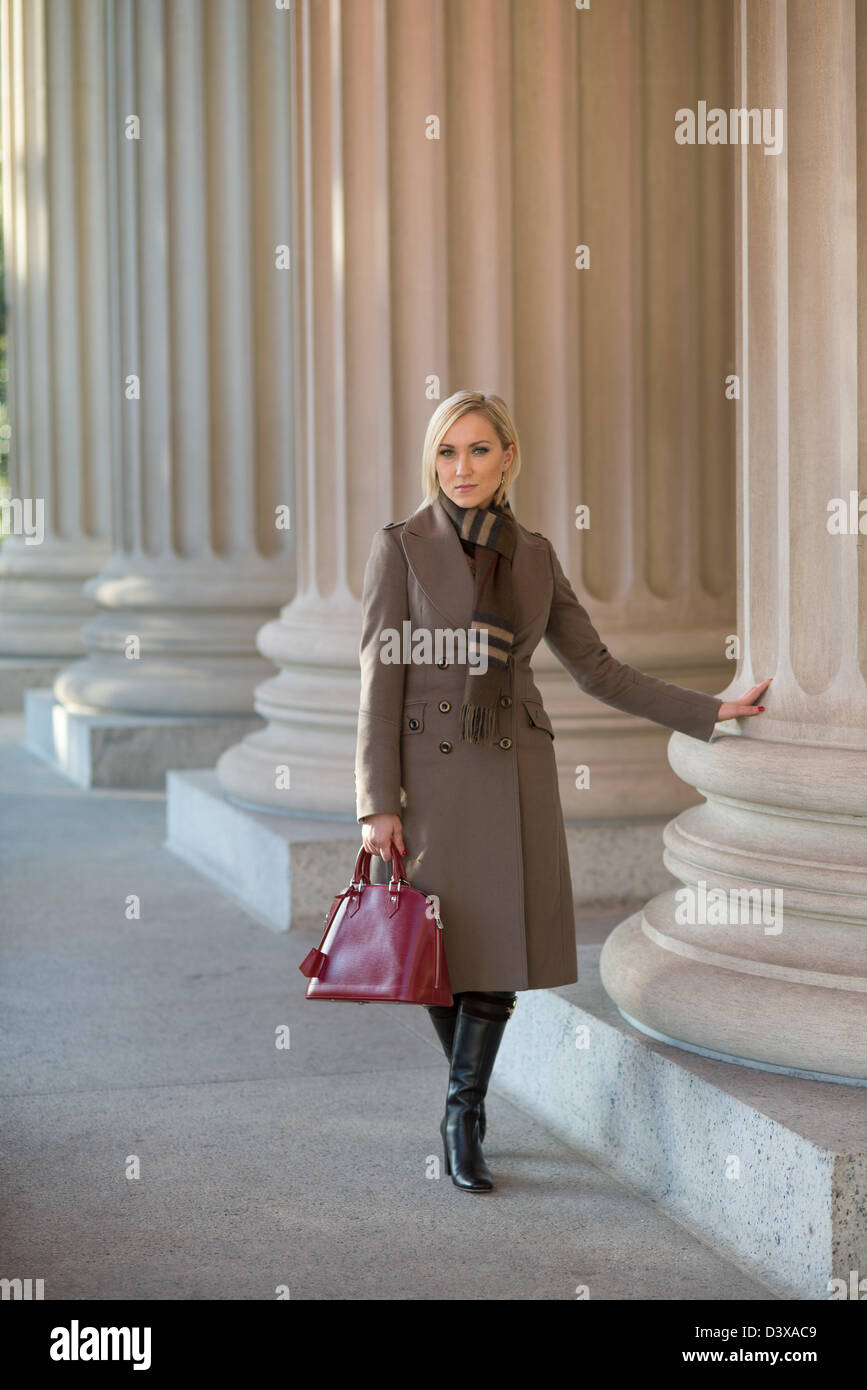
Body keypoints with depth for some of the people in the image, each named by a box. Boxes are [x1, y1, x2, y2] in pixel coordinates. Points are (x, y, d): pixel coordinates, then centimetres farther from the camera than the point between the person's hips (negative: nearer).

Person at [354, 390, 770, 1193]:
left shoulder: (534, 555, 8)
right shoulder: (401, 547, -4)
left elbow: (596, 669, 13)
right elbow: (381, 677, -7)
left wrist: (709, 712, 10)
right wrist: (378, 804, -12)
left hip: (513, 775, 3)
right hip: (432, 774, -3)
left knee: (498, 954, -1)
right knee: (440, 955, 4)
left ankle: (463, 1119, 12)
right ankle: (468, 1100, 27)